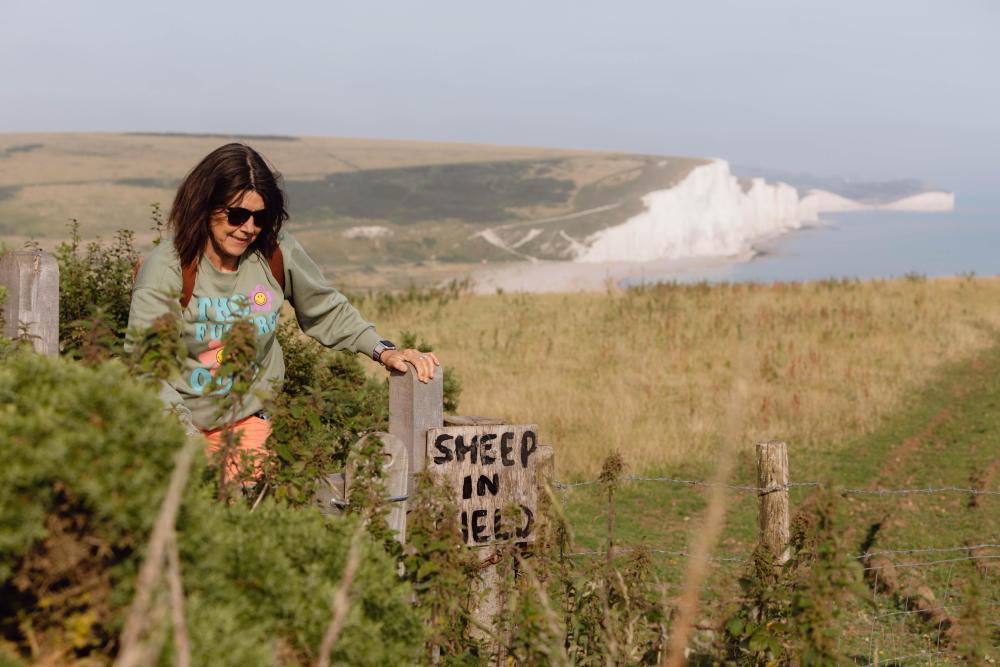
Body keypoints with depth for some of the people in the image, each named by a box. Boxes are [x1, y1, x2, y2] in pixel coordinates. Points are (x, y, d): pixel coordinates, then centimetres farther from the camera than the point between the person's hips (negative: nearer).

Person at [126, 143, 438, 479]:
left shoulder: (277, 253, -6)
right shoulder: (165, 270, -16)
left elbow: (327, 312, 11)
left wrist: (384, 351, -4)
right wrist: (188, 442, -31)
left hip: (249, 420, 3)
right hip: (181, 423, -3)